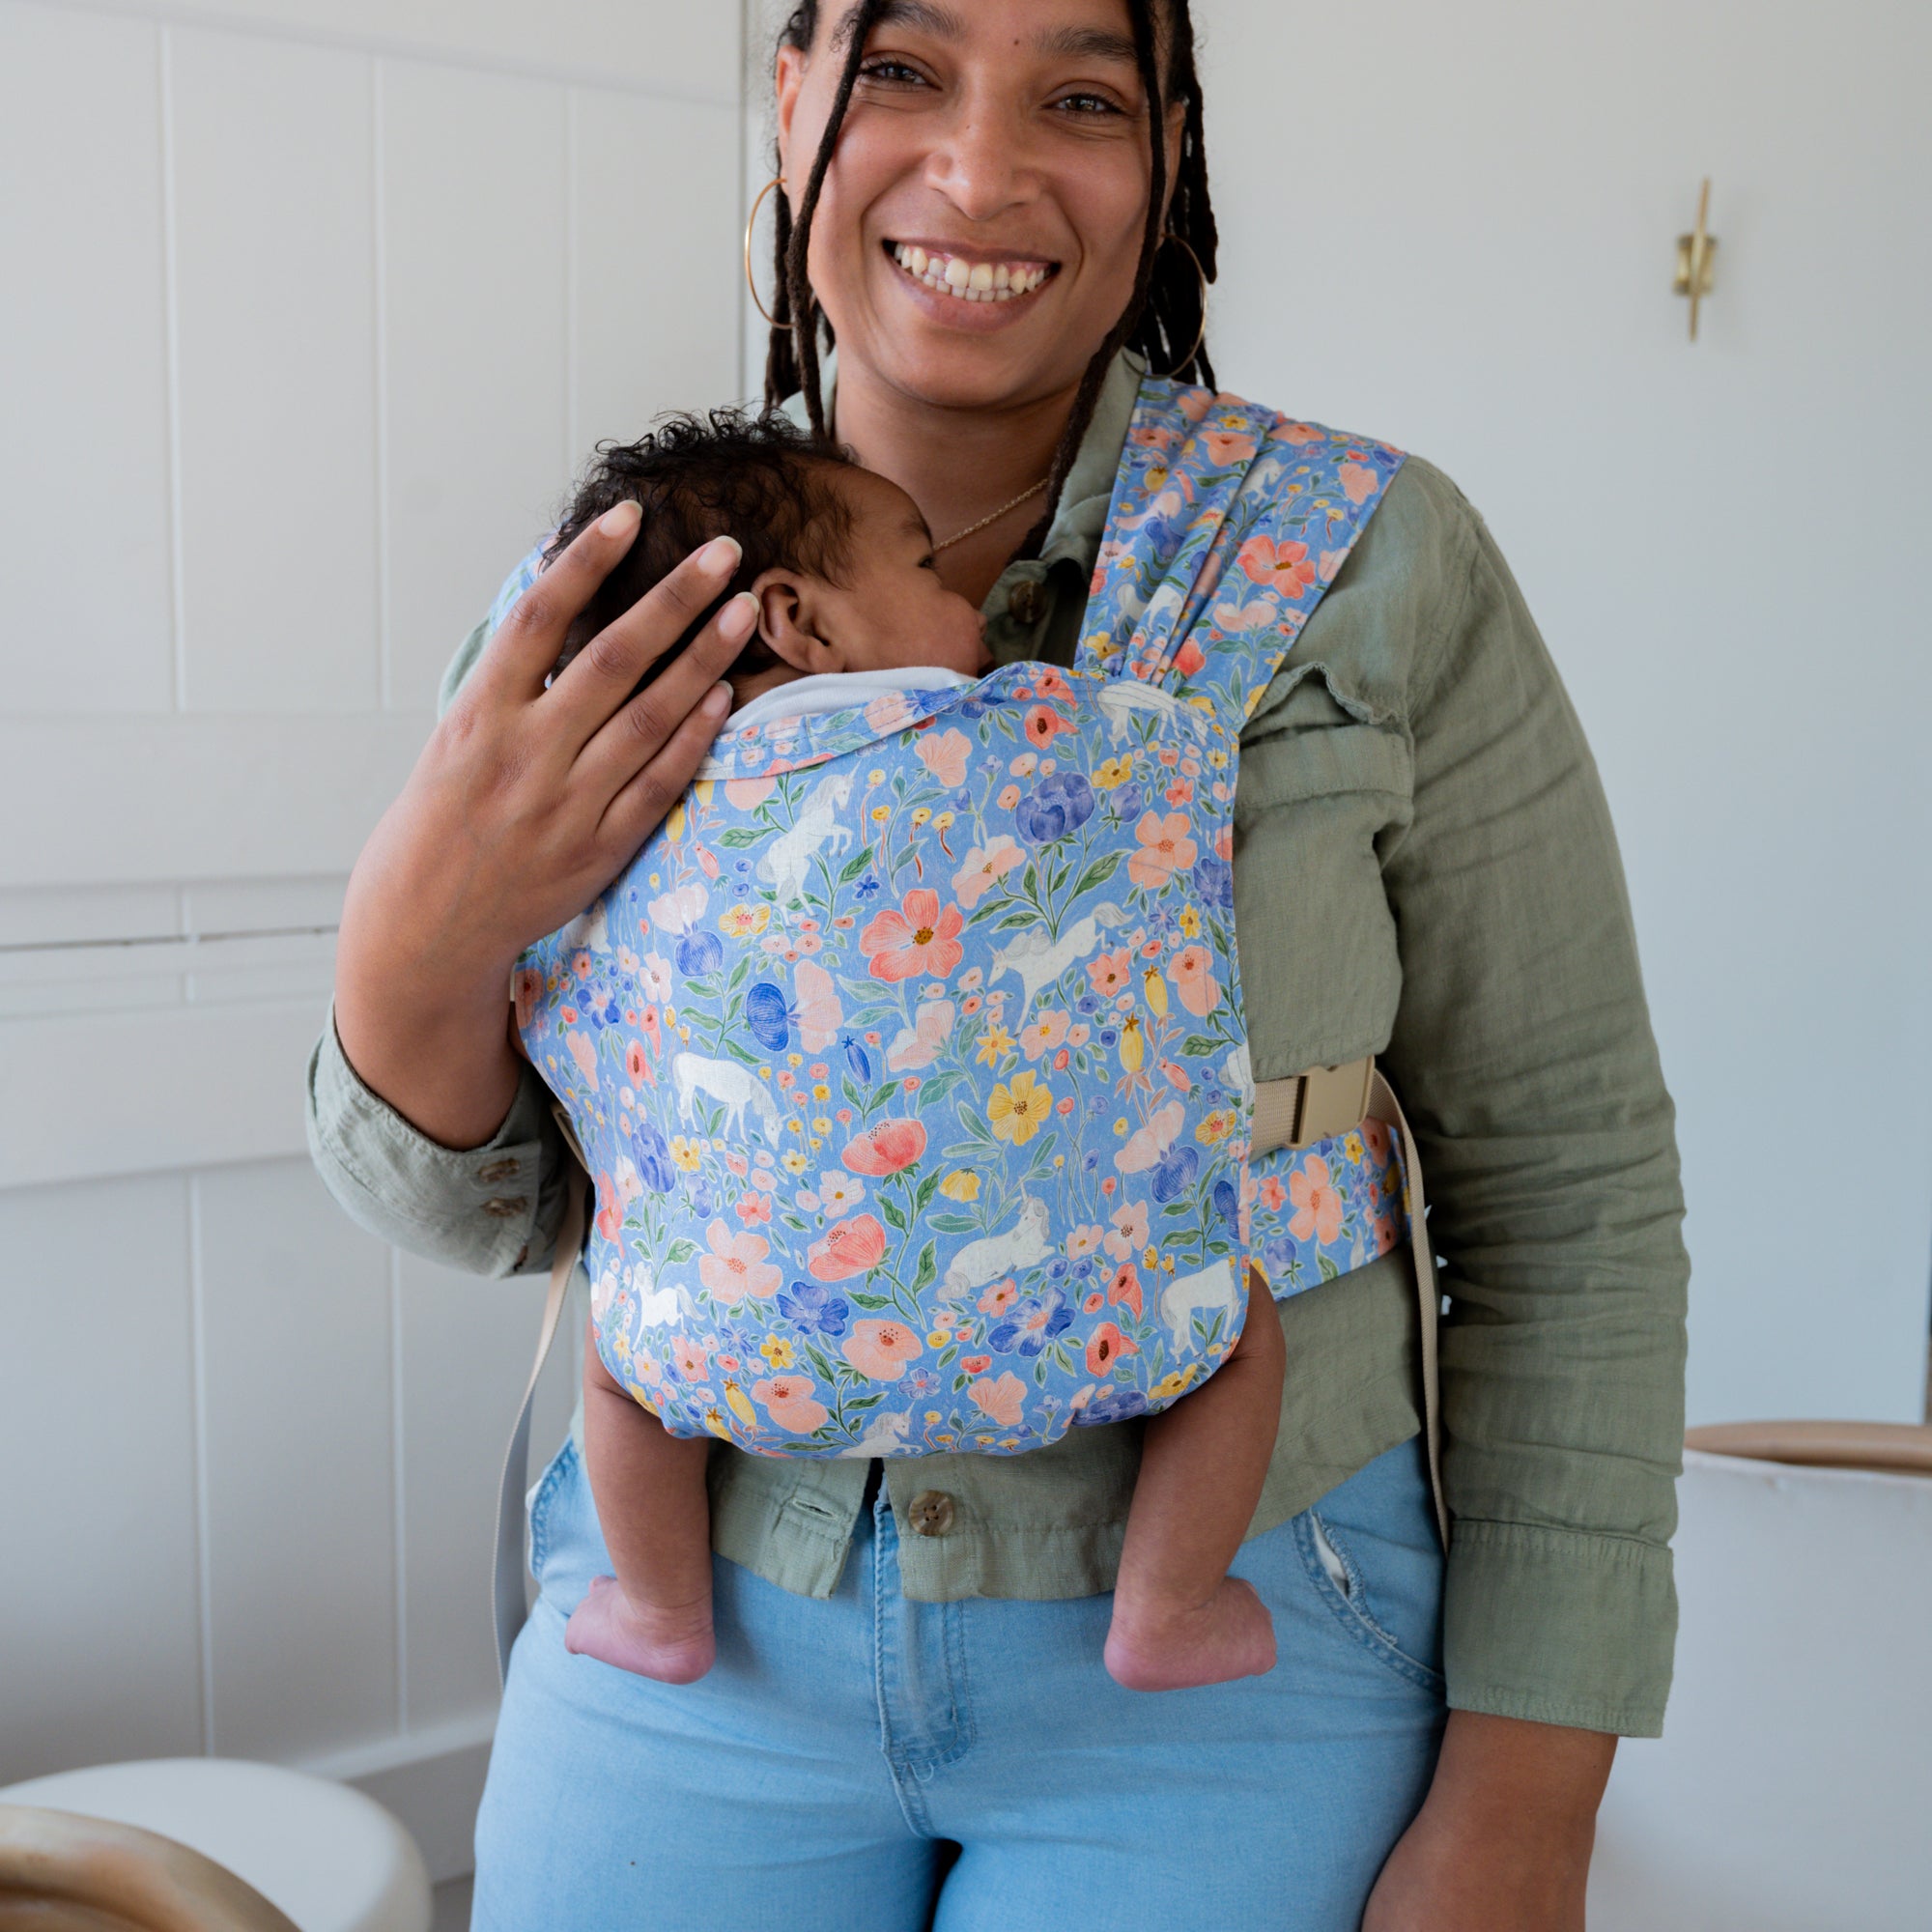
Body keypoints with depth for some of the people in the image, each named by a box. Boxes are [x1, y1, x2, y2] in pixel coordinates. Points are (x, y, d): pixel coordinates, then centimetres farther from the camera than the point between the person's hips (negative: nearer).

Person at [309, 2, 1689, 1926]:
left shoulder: (1375, 568, -12)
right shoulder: (610, 603, -5)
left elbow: (1565, 1184, -6)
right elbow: (487, 1206, 2)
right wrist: (412, 954, -21)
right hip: (702, 1622, 2)